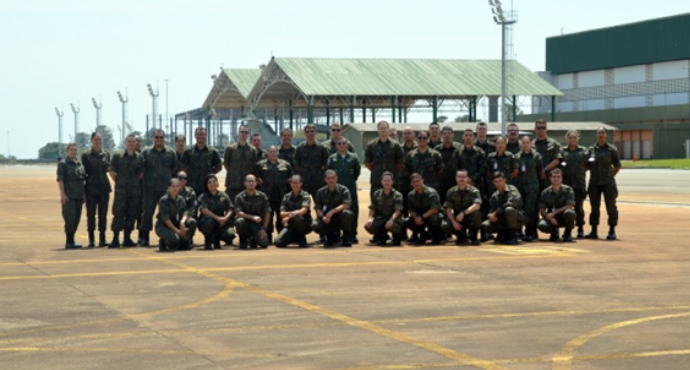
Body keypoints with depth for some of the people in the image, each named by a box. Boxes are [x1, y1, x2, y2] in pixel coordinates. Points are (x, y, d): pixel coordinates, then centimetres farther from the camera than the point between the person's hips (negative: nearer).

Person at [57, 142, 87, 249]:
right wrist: (62, 194, -18)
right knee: (70, 218, -9)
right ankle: (69, 242, -4)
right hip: (69, 196, -7)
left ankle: (71, 241, 14)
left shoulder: (79, 163, 14)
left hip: (79, 195, 7)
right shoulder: (63, 163, -5)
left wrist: (83, 194, 17)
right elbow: (60, 179, -10)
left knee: (77, 218, 6)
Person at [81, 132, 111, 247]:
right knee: (91, 214, -1)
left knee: (103, 214, 3)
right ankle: (91, 239, 4)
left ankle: (102, 239, 8)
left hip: (104, 187, 3)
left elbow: (108, 168, 5)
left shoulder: (106, 154, 12)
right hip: (91, 188, -3)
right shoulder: (86, 155, 3)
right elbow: (84, 172, 0)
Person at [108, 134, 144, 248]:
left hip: (135, 190, 2)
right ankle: (115, 239, -4)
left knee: (132, 214, 4)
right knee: (118, 214, -6)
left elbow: (142, 173, 12)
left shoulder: (139, 158, 8)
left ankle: (127, 238, 13)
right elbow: (111, 171, 6)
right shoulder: (118, 156, 4)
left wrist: (136, 183, 3)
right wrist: (118, 182, 2)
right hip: (121, 190, -2)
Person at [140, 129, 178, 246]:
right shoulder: (146, 152, 7)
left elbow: (174, 170, 12)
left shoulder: (171, 153, 9)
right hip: (150, 188, -1)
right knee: (147, 212, -3)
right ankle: (144, 237, 3)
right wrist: (145, 179, 4)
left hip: (166, 188, 1)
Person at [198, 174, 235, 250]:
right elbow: (204, 210, -19)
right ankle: (208, 242, -10)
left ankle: (217, 239, 11)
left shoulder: (223, 196, 6)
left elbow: (230, 209, 1)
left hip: (222, 224, 2)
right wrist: (217, 218, -28)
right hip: (206, 223, -2)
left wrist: (225, 218, -21)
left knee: (230, 234, -27)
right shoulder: (203, 197, -3)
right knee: (209, 219, -38)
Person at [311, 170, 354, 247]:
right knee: (315, 226, -28)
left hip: (340, 218, -2)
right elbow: (317, 208, -1)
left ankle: (346, 238, -9)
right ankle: (332, 236, 6)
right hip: (327, 220, 2)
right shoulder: (321, 192, 1)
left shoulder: (343, 190, -7)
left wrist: (332, 211, -31)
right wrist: (322, 217, -23)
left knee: (347, 213, -37)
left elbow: (346, 205, -20)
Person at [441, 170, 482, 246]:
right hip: (457, 219, 2)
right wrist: (454, 222, -23)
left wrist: (463, 213, -41)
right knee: (445, 225, -27)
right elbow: (448, 210, -6)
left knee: (476, 213, -35)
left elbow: (477, 206, -28)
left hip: (470, 219, -2)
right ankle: (461, 235, 5)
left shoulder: (473, 191, -11)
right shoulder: (451, 192, -3)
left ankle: (473, 237, -8)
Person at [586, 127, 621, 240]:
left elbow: (617, 166, 6)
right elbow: (587, 166, 15)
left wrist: (610, 176, 3)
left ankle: (612, 231, 2)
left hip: (607, 183, -3)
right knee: (594, 206, 6)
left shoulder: (611, 149, 0)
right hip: (594, 183, 3)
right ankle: (593, 231, 13)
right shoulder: (591, 149, 8)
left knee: (611, 206, -4)